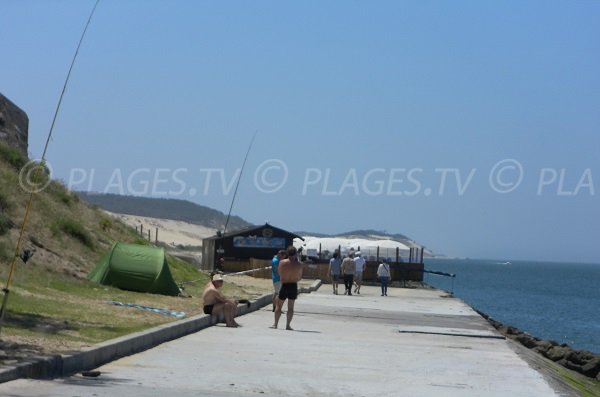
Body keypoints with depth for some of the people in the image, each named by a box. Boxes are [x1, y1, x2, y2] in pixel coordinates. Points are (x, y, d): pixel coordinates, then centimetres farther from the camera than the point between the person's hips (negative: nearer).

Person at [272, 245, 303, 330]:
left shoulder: (282, 262, -10)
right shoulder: (299, 264, -8)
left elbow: (280, 273, 4)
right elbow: (299, 277, 1)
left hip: (284, 286, -1)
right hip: (294, 286, 1)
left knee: (279, 306, 11)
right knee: (290, 307, 9)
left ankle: (275, 324, 8)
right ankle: (288, 325, 5)